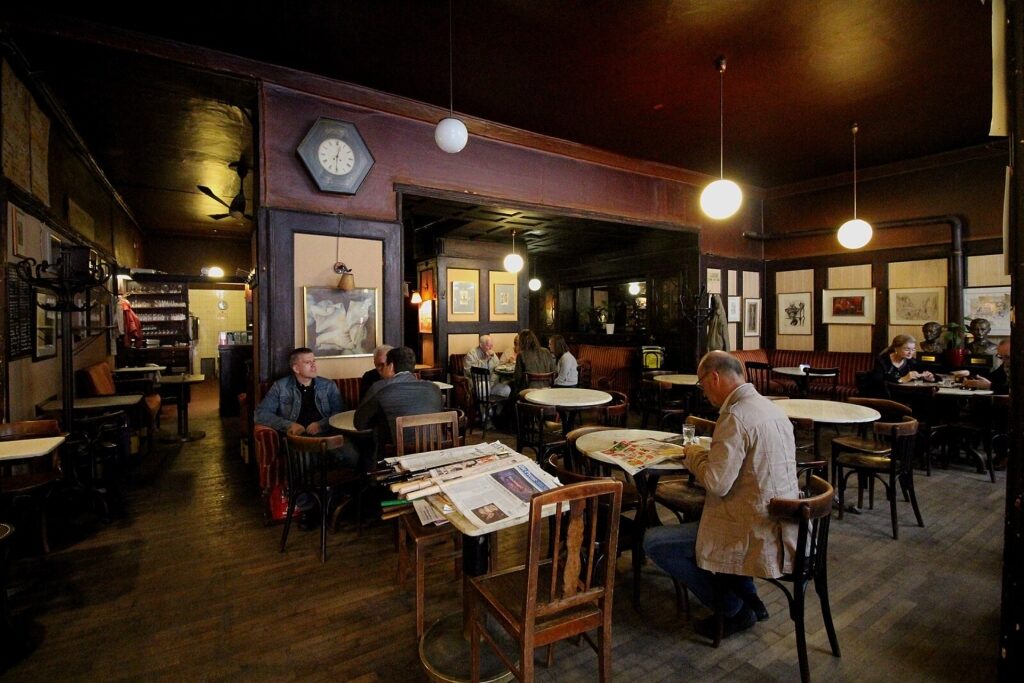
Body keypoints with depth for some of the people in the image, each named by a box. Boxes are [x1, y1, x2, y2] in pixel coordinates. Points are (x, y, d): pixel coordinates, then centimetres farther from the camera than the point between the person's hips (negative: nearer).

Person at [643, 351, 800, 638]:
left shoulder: (735, 417, -23)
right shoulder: (771, 407, 6)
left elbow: (716, 484, -25)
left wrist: (694, 454, -7)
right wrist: (707, 454, 11)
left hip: (757, 536, -10)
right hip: (782, 527, 10)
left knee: (653, 542, -5)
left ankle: (734, 611, 10)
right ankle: (749, 599, 28)